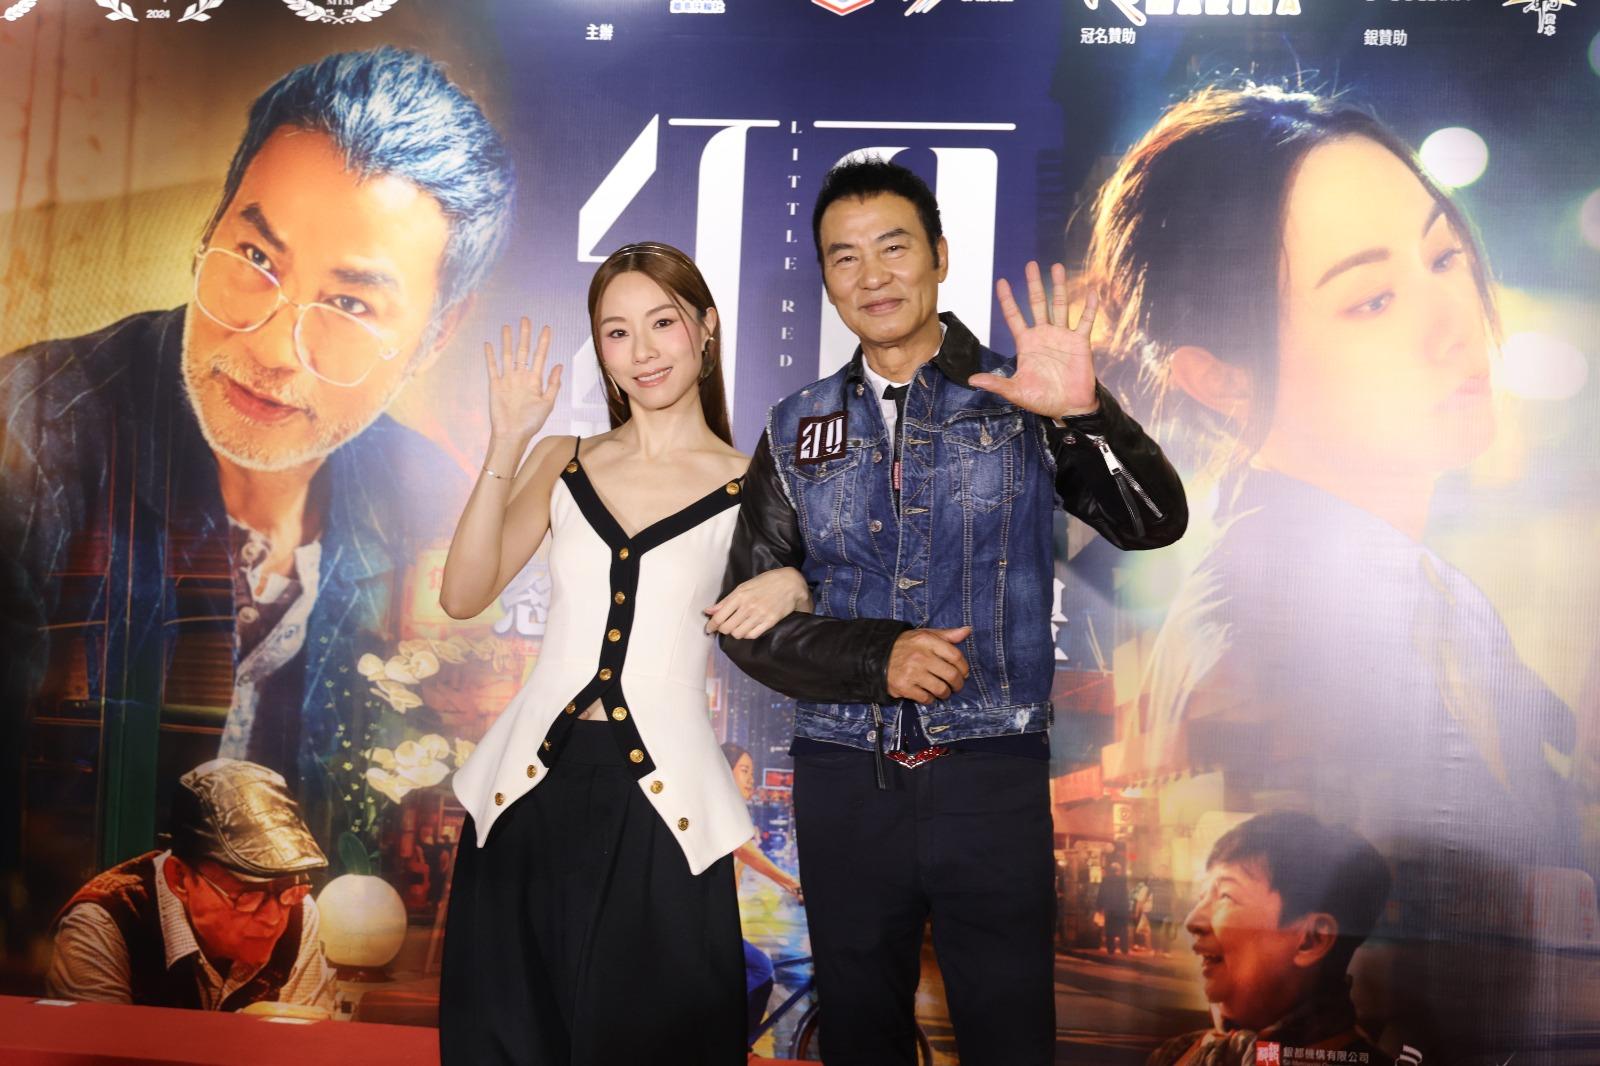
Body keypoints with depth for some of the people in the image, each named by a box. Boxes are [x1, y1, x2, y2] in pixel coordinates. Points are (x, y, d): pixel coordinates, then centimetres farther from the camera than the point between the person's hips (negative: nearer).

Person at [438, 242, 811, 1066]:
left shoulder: (750, 486, 2)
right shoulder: (563, 463, 8)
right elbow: (463, 595, -2)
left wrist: (793, 587, -17)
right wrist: (505, 449, -9)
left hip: (661, 803, -2)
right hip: (532, 788, 2)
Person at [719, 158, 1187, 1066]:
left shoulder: (1018, 405, 0)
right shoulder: (799, 432, 6)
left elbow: (1155, 522, -11)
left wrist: (1085, 412, -29)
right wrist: (879, 656, -11)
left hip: (991, 779, -2)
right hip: (845, 784, 2)